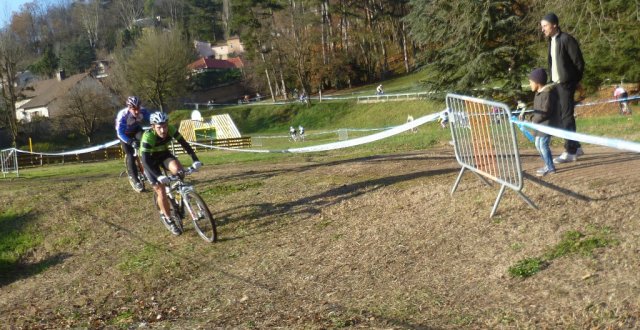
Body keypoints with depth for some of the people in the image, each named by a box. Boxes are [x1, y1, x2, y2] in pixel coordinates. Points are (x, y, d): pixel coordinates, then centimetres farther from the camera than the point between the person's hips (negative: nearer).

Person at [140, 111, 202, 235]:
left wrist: (195, 160, -33)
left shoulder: (171, 130, -24)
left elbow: (184, 144, -20)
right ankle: (170, 221, 5)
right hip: (150, 160, -3)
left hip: (164, 154, 3)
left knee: (178, 170, -28)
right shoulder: (148, 137, -35)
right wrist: (158, 176, -48)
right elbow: (145, 161, -37)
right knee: (161, 191, -9)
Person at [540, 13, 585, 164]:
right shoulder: (551, 40, 13)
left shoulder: (566, 39, -13)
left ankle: (570, 152, 0)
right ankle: (576, 147, 22)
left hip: (565, 84, -9)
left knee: (567, 117, -5)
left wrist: (574, 81, -6)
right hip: (556, 84, 9)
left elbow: (579, 62, -12)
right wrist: (552, 80, 10)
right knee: (559, 117, 11)